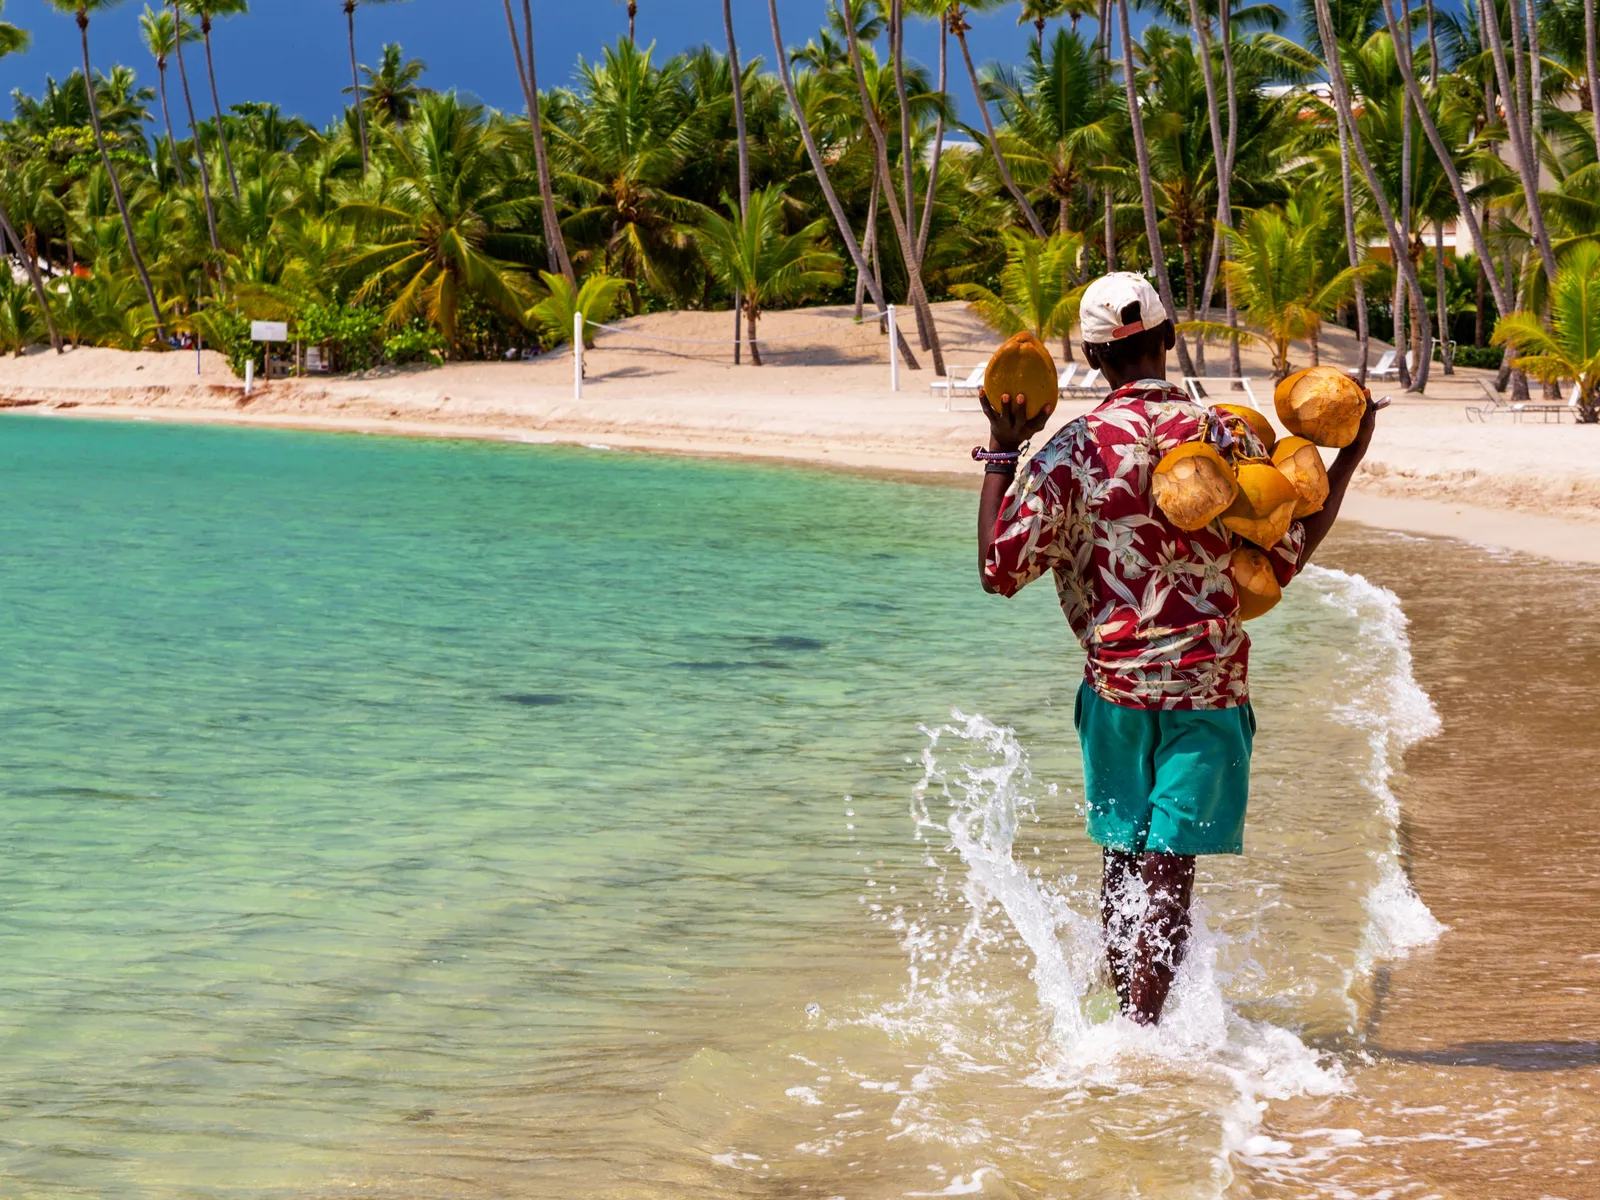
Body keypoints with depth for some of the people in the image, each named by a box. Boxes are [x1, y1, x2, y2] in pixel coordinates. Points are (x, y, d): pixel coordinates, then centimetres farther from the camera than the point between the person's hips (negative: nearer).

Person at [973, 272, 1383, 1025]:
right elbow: (1283, 560, 4)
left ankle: (1127, 1018, 26)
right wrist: (1348, 460, 11)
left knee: (1122, 861, 17)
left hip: (1115, 680, 1)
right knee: (1170, 868, -1)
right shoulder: (1227, 438, -3)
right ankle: (1144, 1026, -12)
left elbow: (1000, 569, -7)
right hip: (1209, 683, -1)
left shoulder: (1074, 447, -5)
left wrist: (1001, 456, 1)